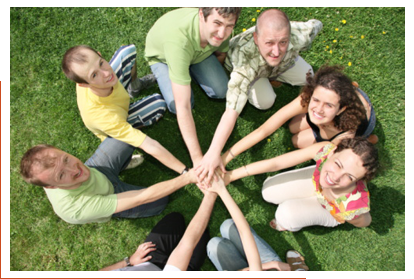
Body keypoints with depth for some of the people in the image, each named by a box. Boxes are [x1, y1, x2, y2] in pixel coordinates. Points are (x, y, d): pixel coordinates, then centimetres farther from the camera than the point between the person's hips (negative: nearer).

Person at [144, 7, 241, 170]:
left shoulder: (221, 27, -31)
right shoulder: (178, 39, -48)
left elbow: (221, 53, -3)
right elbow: (182, 107, -49)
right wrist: (197, 158, -47)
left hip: (200, 51, 4)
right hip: (161, 56, -3)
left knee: (221, 91, -15)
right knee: (176, 105, -24)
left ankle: (192, 70, 14)